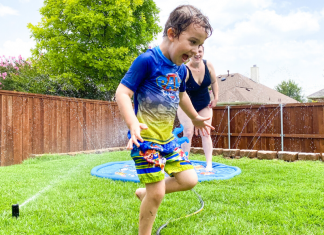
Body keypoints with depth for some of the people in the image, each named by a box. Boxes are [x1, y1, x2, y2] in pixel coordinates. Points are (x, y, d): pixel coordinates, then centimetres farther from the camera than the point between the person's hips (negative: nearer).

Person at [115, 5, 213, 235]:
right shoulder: (147, 60, -17)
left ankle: (145, 192, 25)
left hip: (167, 138, 8)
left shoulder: (181, 69, 7)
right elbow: (122, 92, -20)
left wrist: (195, 118, 39)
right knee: (157, 193, -4)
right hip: (145, 138, -8)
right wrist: (133, 124, -34)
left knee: (189, 179, 6)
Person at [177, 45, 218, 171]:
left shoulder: (208, 65, -11)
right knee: (188, 133, -7)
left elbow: (214, 82, 5)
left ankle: (209, 164, 2)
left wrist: (216, 98, 0)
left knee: (205, 133, -1)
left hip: (204, 104, 3)